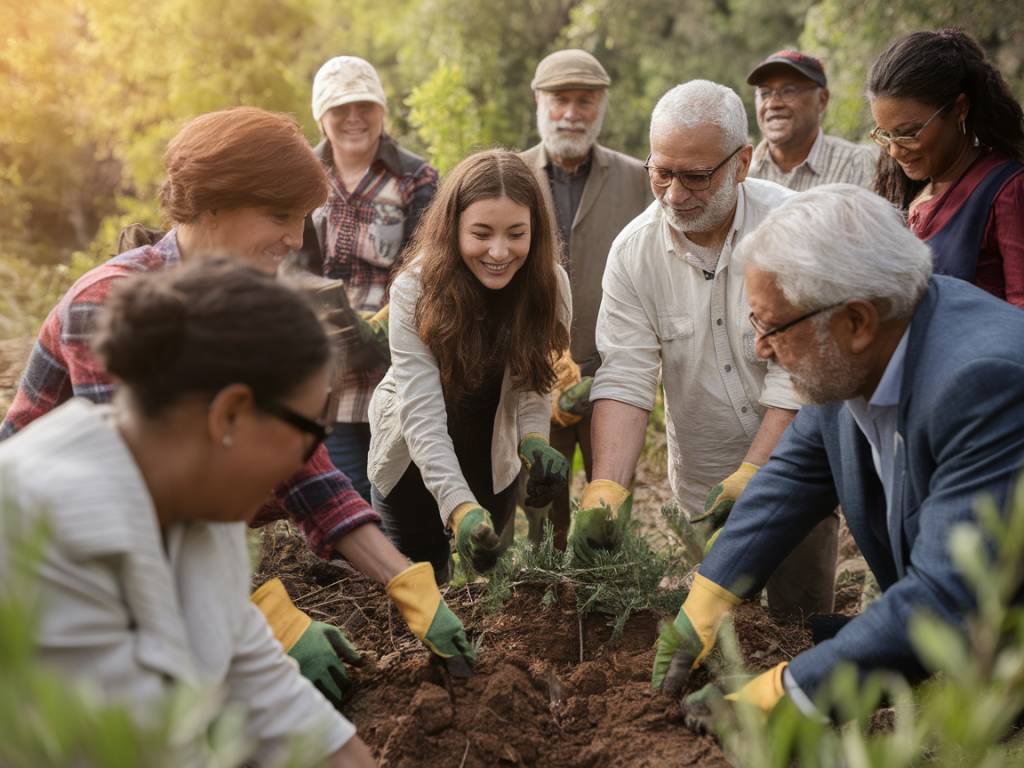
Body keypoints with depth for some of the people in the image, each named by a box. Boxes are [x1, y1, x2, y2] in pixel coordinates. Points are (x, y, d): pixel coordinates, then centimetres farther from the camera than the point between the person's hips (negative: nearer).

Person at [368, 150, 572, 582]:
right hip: (414, 461, -3)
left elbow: (531, 382, -12)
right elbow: (422, 415, -36)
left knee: (490, 575, 18)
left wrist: (534, 441, -33)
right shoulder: (416, 290, -30)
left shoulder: (549, 284, -20)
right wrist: (460, 507, -49)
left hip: (493, 461, 3)